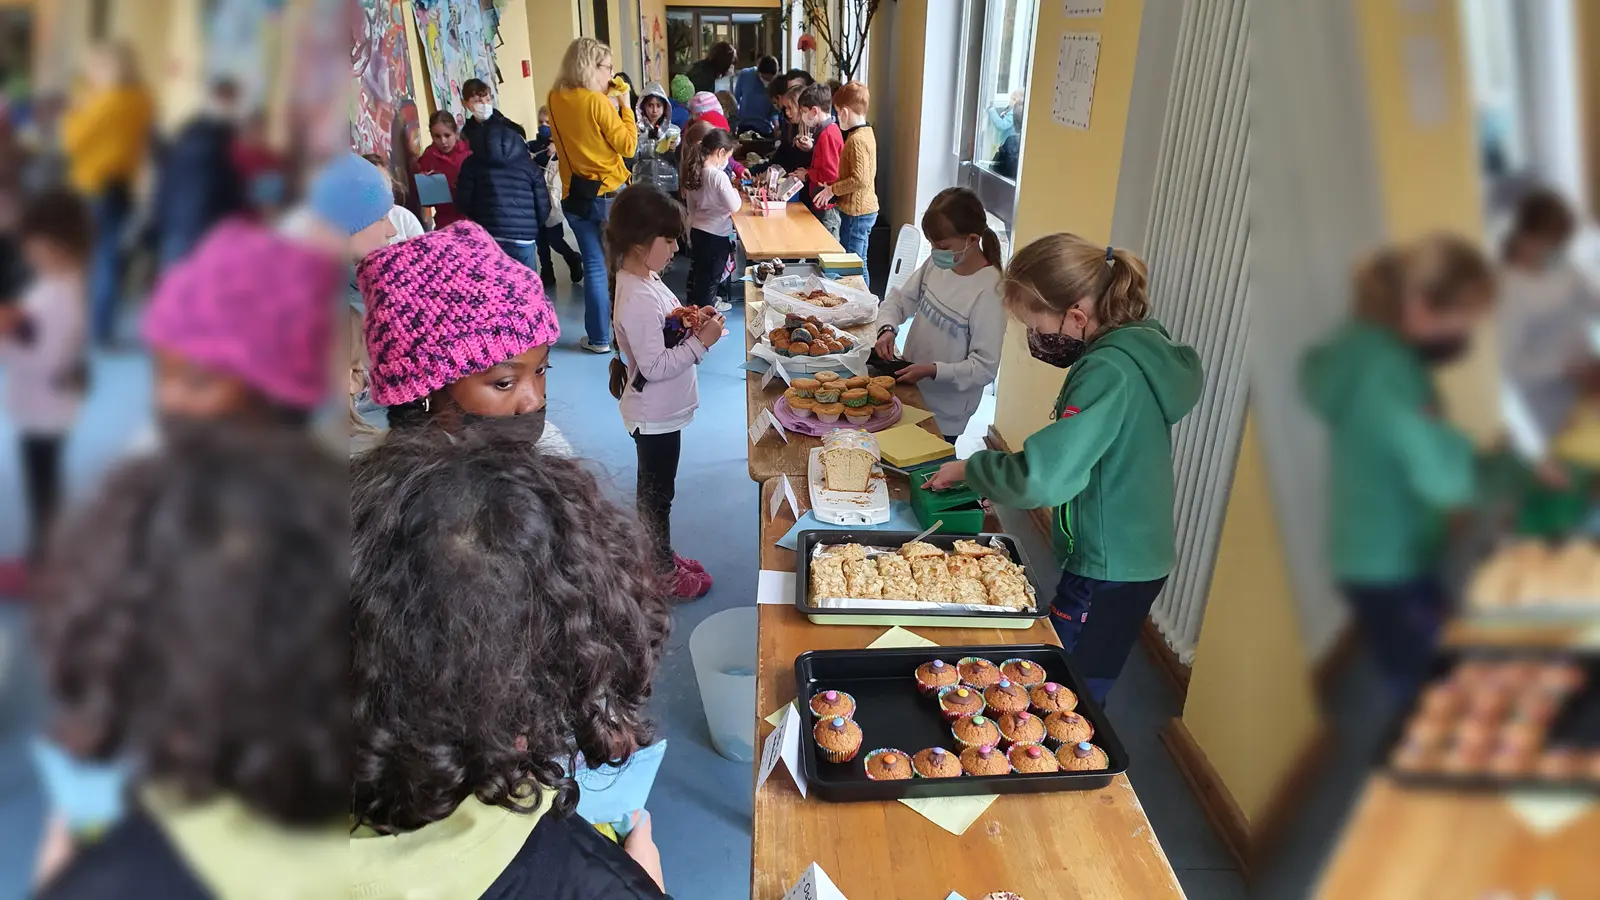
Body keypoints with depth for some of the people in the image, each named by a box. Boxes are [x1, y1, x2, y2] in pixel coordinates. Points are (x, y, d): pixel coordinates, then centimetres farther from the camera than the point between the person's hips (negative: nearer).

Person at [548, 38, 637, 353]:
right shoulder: (598, 102, -15)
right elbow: (628, 146, -11)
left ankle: (599, 338, 12)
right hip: (610, 194, -4)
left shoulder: (555, 100, 3)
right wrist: (624, 106, -2)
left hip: (575, 196, 4)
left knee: (594, 267, 9)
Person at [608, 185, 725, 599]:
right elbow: (654, 366, -29)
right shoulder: (639, 298, -29)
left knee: (656, 489, 23)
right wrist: (701, 342, -25)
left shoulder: (643, 278, 1)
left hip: (661, 411, 9)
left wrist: (690, 323, -3)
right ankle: (662, 571, 27)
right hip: (655, 415, -9)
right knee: (656, 494, 9)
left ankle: (661, 555, 41)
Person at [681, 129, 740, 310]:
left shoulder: (694, 171, 0)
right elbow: (734, 207, -17)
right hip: (716, 235, -8)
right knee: (710, 280, 5)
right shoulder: (719, 176, -23)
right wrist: (734, 191, 4)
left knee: (697, 274, 22)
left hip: (697, 231, 8)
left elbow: (691, 205, 9)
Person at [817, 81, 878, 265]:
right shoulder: (866, 133, 12)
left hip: (856, 213, -10)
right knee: (858, 265, 16)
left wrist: (832, 189, -15)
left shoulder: (857, 140, -19)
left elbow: (860, 180, -26)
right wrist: (834, 188, 14)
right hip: (865, 209, 10)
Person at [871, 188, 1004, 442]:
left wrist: (932, 370, -29)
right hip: (910, 389, 6)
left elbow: (985, 367, -23)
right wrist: (887, 329, -13)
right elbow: (900, 298, 6)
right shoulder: (936, 264, -5)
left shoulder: (988, 291, -24)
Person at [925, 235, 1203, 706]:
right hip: (1131, 558, 9)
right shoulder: (1138, 347, 5)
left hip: (1108, 572, -9)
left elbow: (1041, 478, -33)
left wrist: (969, 468, -16)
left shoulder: (1110, 373, -25)